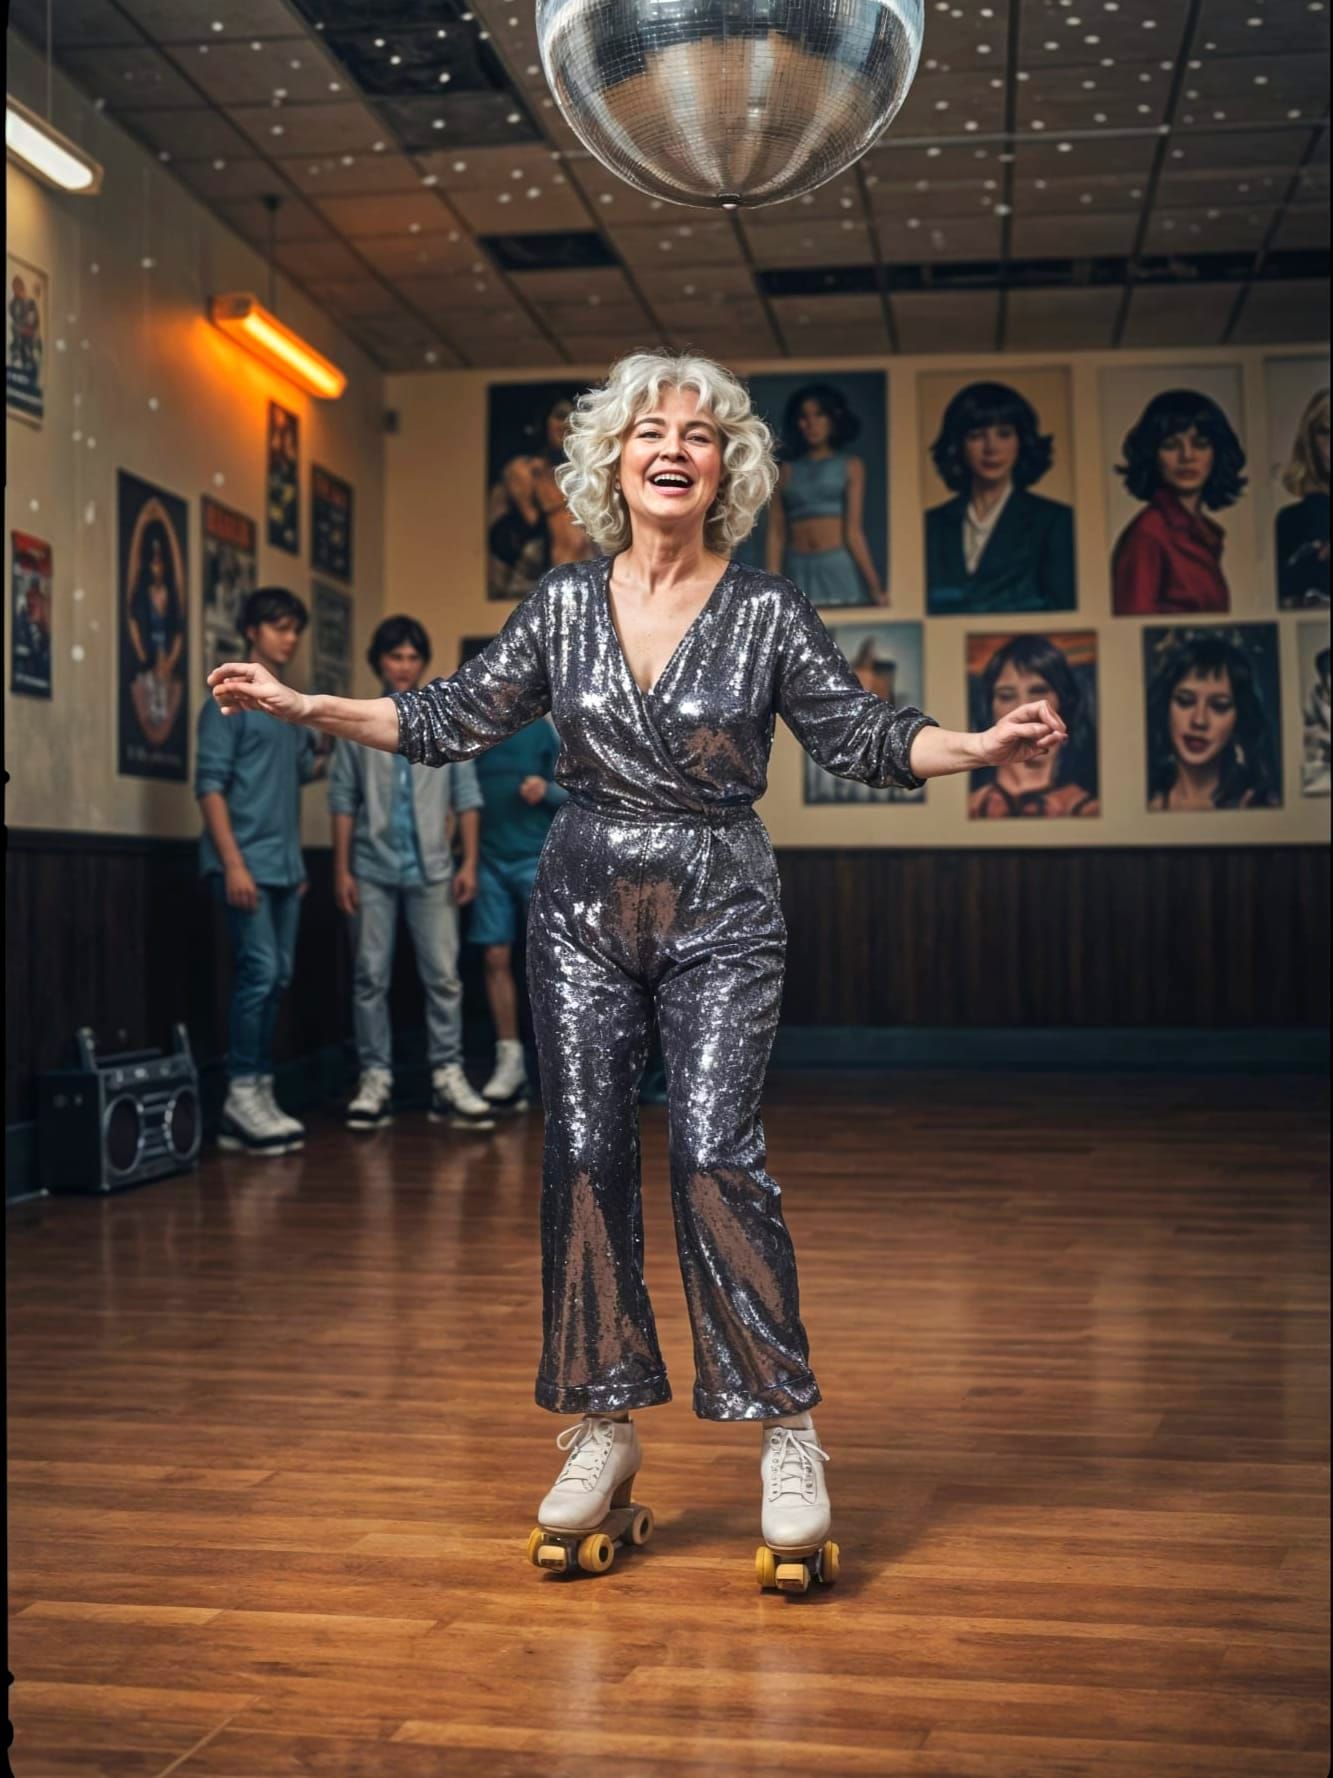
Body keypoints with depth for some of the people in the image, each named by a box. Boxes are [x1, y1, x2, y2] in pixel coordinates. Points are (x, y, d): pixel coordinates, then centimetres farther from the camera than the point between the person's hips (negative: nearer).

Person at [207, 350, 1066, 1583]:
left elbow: (861, 735, -2)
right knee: (586, 1157, 3)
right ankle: (605, 1430, 17)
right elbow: (450, 719, 8)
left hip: (721, 920, -3)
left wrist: (977, 747, -18)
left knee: (716, 1153, -12)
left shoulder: (768, 611, -1)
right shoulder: (564, 605, 4)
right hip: (584, 912, 3)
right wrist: (300, 704, 4)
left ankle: (789, 1433, 1)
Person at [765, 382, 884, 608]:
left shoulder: (850, 466, 6)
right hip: (799, 571, 2)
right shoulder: (788, 470, 12)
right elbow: (776, 533, 5)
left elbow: (853, 531, -2)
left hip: (840, 568, -2)